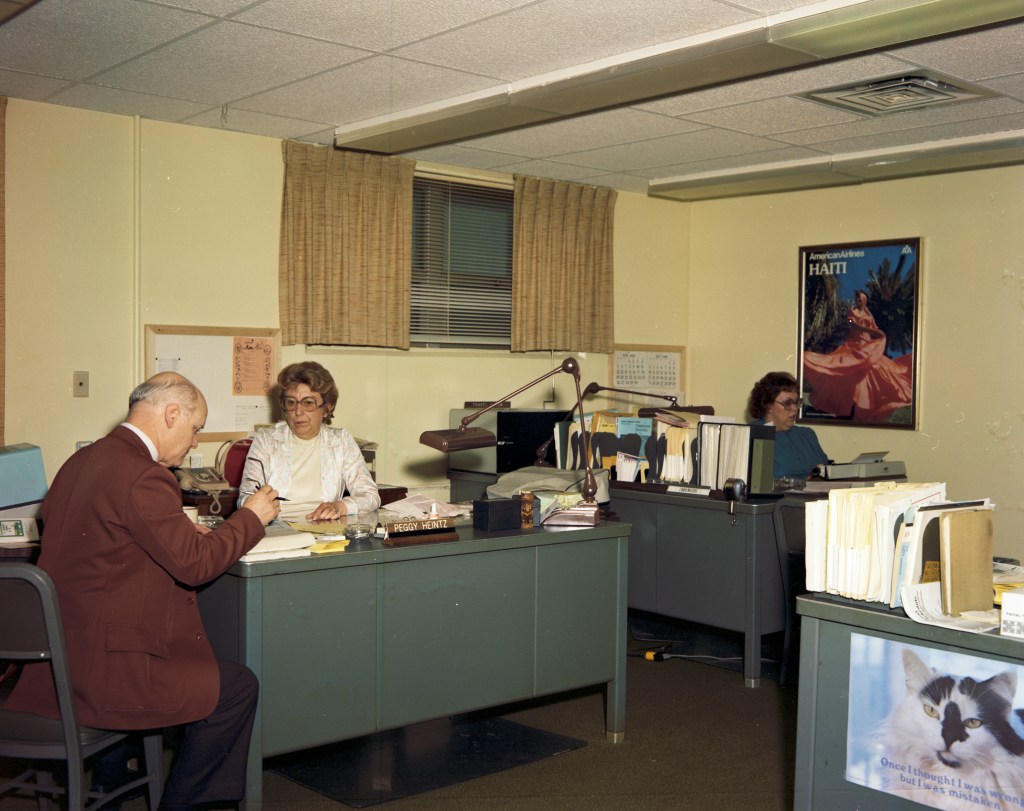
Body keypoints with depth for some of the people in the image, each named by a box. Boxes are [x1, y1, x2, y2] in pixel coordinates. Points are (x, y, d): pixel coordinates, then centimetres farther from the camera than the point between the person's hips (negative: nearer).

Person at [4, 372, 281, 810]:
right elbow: (195, 564, -20)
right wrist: (251, 517, -5)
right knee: (239, 686, 3)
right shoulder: (144, 478, -22)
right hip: (101, 671, -10)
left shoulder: (81, 460, 6)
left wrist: (177, 527, 15)